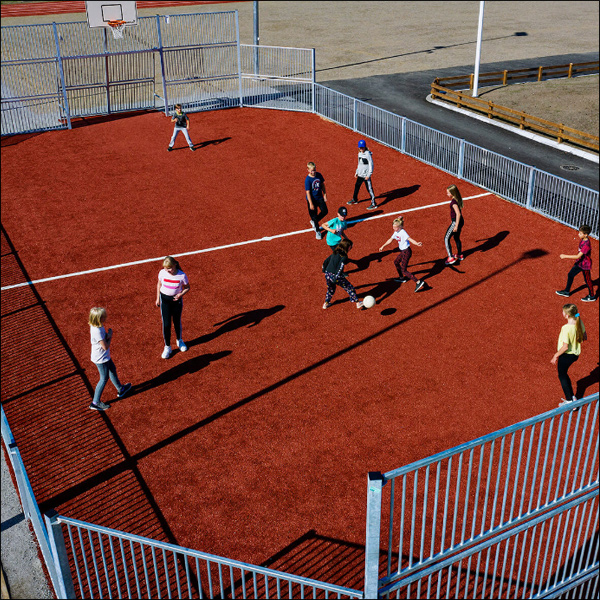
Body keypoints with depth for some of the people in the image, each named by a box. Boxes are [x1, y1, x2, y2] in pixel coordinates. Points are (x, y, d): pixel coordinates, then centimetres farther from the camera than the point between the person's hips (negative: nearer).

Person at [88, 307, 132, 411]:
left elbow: (104, 337, 7)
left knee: (112, 370, 28)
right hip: (101, 359, -10)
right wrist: (110, 335, -15)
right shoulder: (97, 331, -34)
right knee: (104, 379, 5)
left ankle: (120, 389, 50)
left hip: (104, 356, 10)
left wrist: (108, 335, -17)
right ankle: (95, 402, 17)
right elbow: (105, 347, -28)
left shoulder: (96, 326, -5)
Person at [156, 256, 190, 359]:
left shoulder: (182, 275, -18)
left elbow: (187, 287, -2)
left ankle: (179, 340, 43)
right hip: (164, 299, 0)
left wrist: (181, 294, -21)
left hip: (176, 300, 0)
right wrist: (158, 298, 8)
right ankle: (167, 347, 13)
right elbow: (159, 284, 5)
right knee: (166, 324, -2)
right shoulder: (162, 273, -13)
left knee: (177, 322, 16)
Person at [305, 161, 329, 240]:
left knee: (325, 211, 2)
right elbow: (308, 192, -19)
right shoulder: (307, 180, -22)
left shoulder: (319, 175, -7)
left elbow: (322, 185, 8)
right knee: (314, 215, 6)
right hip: (312, 199, -5)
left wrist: (325, 194, 7)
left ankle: (314, 221, 28)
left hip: (319, 197, 5)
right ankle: (317, 231, 23)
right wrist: (311, 204, -19)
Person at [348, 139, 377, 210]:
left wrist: (369, 175, -22)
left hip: (366, 175, -9)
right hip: (360, 175, 9)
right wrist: (357, 172, 23)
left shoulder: (368, 154, -16)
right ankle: (354, 200, 41)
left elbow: (371, 165, -17)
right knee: (357, 186, 21)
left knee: (369, 189, -7)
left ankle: (373, 204, -2)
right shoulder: (360, 153, 9)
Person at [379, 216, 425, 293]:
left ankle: (418, 282, -19)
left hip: (406, 251, -10)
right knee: (396, 262, 28)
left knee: (404, 270, -12)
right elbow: (390, 240, 20)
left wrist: (417, 243, -54)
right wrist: (383, 246, 28)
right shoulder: (396, 232, 5)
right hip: (403, 251, 10)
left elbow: (410, 239, -36)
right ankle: (402, 278, 47)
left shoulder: (402, 232, -21)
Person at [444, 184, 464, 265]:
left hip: (456, 221, -10)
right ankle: (460, 255, 41)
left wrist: (456, 226, -24)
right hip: (461, 221, 10)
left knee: (446, 239, -2)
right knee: (457, 238, 26)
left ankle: (451, 258, -5)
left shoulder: (454, 202, -23)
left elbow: (458, 214, -28)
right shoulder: (458, 199, 6)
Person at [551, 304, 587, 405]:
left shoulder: (566, 328, -30)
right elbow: (584, 338, 6)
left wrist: (556, 356, -13)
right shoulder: (579, 323, -8)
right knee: (564, 374, 27)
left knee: (562, 376, 13)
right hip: (576, 354, 8)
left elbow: (565, 347, -26)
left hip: (566, 355, -8)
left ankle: (569, 401, 18)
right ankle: (572, 397, 33)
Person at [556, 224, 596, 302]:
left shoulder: (586, 245, -34)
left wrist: (565, 256, -34)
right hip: (579, 262, 9)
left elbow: (578, 256, -35)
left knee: (587, 280, 10)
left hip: (585, 265, -9)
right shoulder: (583, 239, -7)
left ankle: (592, 297, 30)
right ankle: (567, 291, 36)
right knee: (570, 274, 18)